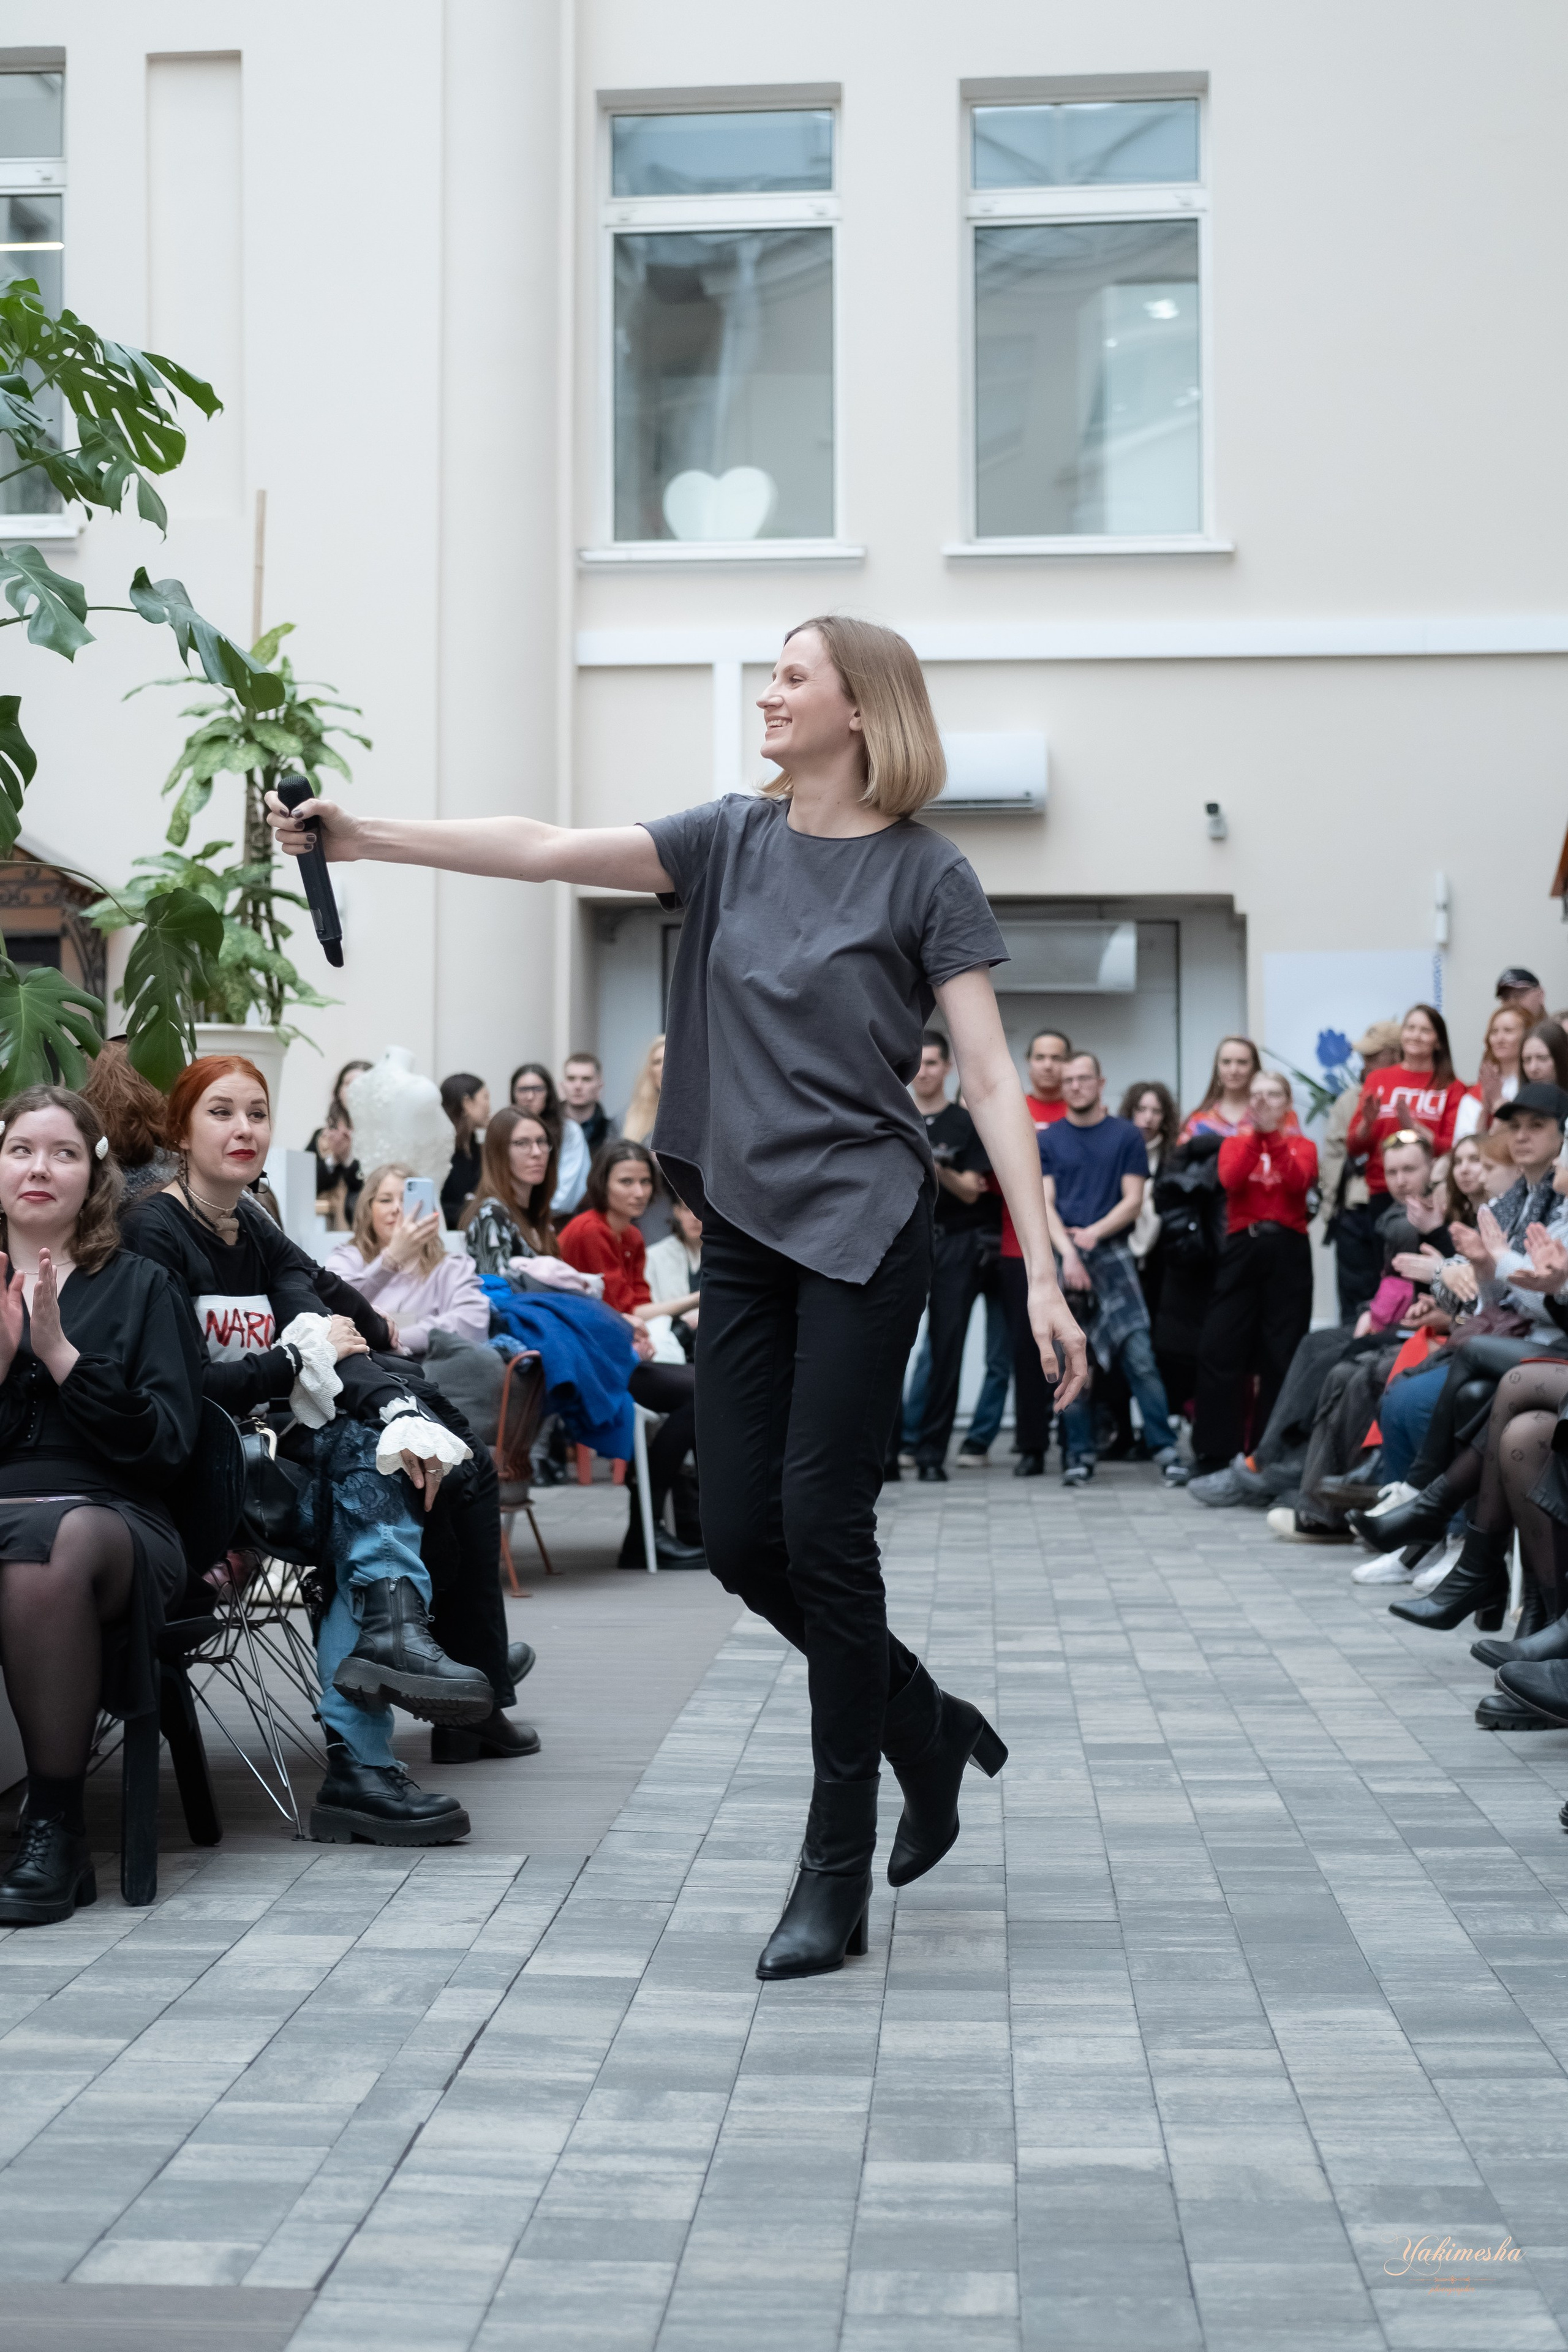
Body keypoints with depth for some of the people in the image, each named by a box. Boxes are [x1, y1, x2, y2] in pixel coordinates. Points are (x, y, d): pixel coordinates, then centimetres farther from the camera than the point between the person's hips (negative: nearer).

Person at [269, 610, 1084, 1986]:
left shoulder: (925, 875, -4)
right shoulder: (734, 840, 9)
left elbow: (992, 1080, -8)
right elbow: (550, 851, -3)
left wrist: (1044, 1271, -14)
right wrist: (364, 836, -14)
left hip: (865, 1232, -5)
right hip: (746, 1229, 5)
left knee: (822, 1529, -7)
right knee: (742, 1537, 4)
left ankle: (838, 1872, 4)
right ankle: (930, 1732, 28)